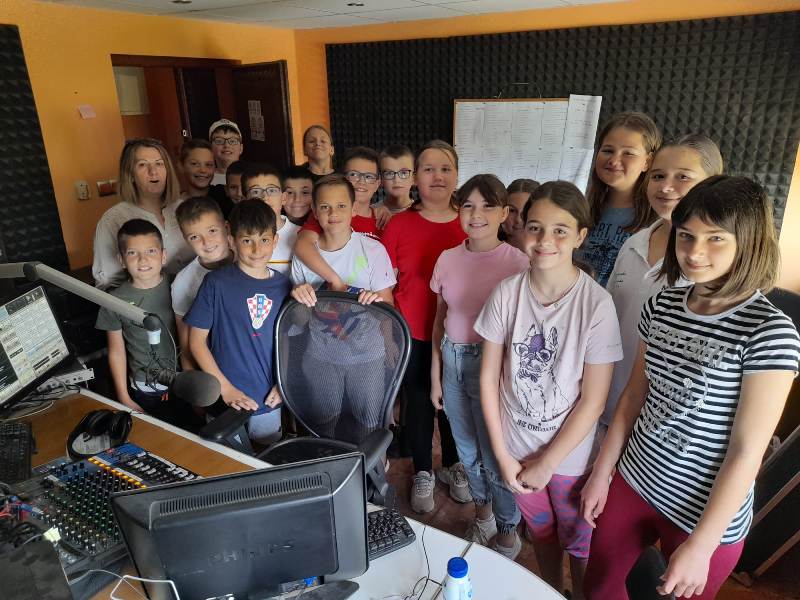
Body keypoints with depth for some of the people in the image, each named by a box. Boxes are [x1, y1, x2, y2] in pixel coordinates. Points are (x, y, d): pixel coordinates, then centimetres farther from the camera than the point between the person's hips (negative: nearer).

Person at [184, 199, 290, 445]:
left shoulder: (283, 285, 0)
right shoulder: (217, 283, -11)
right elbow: (197, 341, -8)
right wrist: (226, 388, -12)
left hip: (268, 401, 3)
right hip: (225, 401, -3)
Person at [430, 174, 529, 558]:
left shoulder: (517, 263, -14)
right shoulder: (448, 258, 0)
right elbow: (439, 321, 8)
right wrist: (435, 377, 10)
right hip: (453, 362, 5)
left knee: (495, 459, 7)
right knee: (468, 452, 21)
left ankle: (507, 533, 35)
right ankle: (482, 513, 49)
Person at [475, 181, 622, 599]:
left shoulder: (597, 305, -20)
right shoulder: (507, 293, -12)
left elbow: (593, 401, -15)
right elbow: (489, 376, -6)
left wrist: (548, 463, -11)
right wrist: (502, 454, -5)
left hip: (571, 454, -2)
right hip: (516, 449, 3)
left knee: (580, 547, 18)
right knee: (541, 531, 26)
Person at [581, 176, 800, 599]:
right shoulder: (660, 307, -4)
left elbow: (748, 450, -18)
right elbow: (634, 395, 4)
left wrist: (701, 545, -16)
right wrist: (601, 473, 7)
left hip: (707, 510, -4)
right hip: (633, 481, 5)